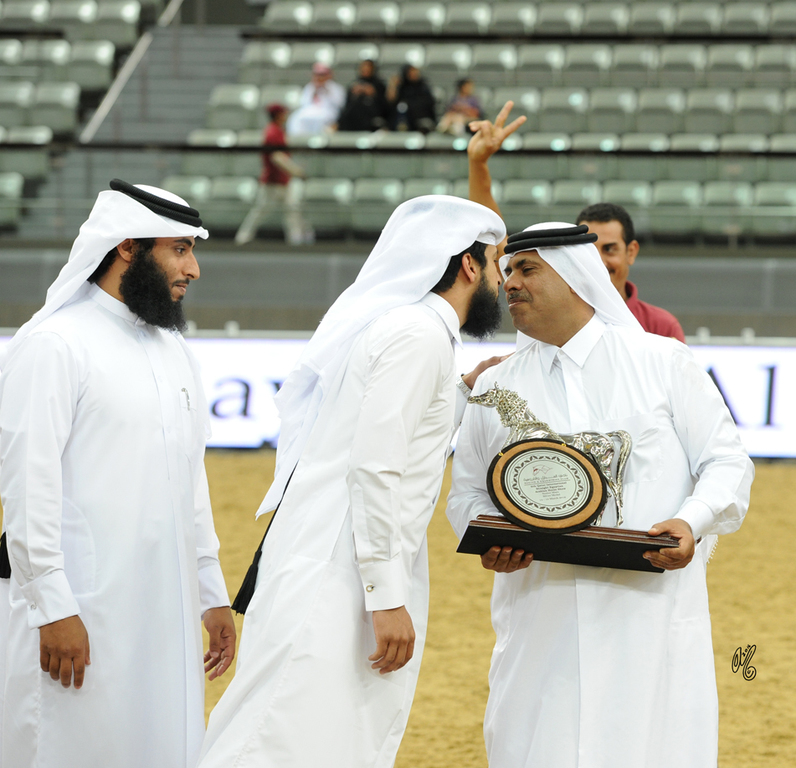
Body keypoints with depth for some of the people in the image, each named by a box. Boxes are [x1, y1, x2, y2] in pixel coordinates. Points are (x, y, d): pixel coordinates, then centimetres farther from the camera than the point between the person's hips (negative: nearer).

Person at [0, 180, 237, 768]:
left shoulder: (172, 350, 17)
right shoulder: (53, 345, -9)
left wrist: (212, 593, 18)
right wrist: (54, 608, -19)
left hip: (165, 612, 8)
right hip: (82, 614, -8)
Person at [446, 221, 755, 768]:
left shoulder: (663, 362, 7)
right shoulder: (496, 387, 14)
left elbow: (726, 463, 5)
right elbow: (468, 491, 16)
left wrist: (692, 522, -15)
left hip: (651, 607, -2)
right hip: (542, 622, 2)